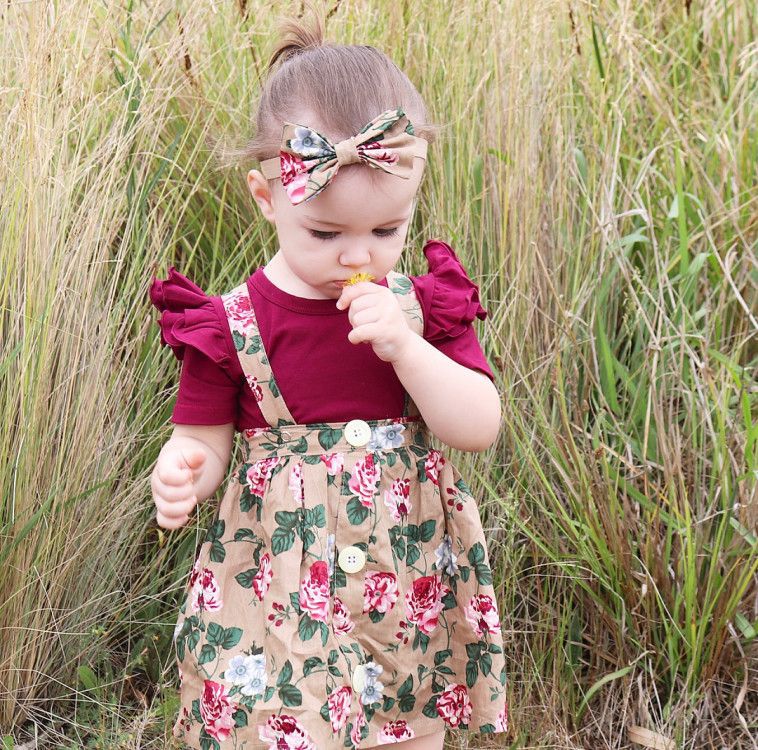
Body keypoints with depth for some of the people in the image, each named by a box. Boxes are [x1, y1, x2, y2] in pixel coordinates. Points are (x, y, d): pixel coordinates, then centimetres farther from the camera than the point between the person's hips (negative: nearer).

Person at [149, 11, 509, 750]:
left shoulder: (423, 306, -2)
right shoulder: (230, 326, -8)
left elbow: (481, 427, -8)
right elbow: (202, 438, -2)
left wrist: (405, 345, -22)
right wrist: (181, 471, -27)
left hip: (411, 590, 2)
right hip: (279, 594, -2)